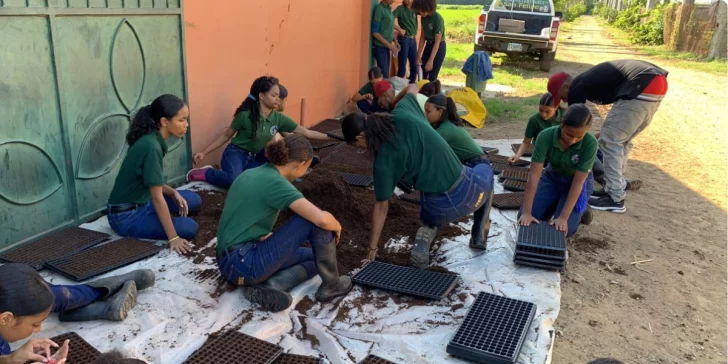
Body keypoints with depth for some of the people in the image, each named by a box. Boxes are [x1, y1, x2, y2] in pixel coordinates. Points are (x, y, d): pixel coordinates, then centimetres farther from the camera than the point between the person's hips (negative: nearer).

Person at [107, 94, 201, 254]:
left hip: (142, 202, 9)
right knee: (189, 228, -18)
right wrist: (173, 238, -25)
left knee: (194, 200, 8)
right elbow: (157, 197, -27)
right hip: (126, 216, -9)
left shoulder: (152, 139, 1)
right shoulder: (151, 147, -27)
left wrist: (173, 193, -5)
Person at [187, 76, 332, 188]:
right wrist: (204, 153, -7)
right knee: (235, 181, -35)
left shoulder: (279, 118, -6)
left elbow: (306, 133, -7)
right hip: (236, 154, -5)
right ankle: (205, 173, -7)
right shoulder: (245, 115, -18)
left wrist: (331, 137, -13)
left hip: (255, 159, 6)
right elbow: (226, 135, -4)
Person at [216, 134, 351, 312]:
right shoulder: (276, 183, -16)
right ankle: (331, 285, 7)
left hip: (231, 262, 9)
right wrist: (337, 226, -2)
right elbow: (322, 219, -25)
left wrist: (280, 239, 28)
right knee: (316, 222, -8)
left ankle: (269, 286, -3)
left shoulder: (250, 174, 11)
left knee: (313, 257, 21)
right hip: (244, 264, -9)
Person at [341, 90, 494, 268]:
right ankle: (480, 232, 27)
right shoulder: (402, 113, -3)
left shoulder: (383, 161, -9)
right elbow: (413, 87, 21)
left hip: (442, 208, -1)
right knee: (485, 169, 39)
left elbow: (381, 206, -1)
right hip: (468, 189, 2)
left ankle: (426, 235, 7)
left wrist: (372, 248, 11)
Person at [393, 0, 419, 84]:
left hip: (413, 40, 6)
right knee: (402, 67, -3)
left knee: (414, 66, 11)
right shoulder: (400, 9, -6)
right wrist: (400, 30, -14)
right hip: (404, 40, -6)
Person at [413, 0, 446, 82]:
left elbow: (437, 42, -24)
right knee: (422, 74, 7)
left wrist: (431, 60, -28)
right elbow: (422, 37, 3)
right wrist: (418, 55, 0)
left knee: (432, 76, -5)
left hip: (439, 47, -6)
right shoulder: (424, 17, -4)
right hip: (428, 45, 6)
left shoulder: (438, 19, -24)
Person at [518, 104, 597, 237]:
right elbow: (534, 175, -28)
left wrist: (563, 217, -32)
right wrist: (526, 212, -32)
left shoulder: (590, 143, -31)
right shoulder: (545, 136, -28)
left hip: (578, 181, -2)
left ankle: (582, 209, 13)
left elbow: (578, 182, -28)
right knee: (524, 219, -11)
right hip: (552, 177, 2)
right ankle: (556, 204, 17)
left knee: (564, 229, -21)